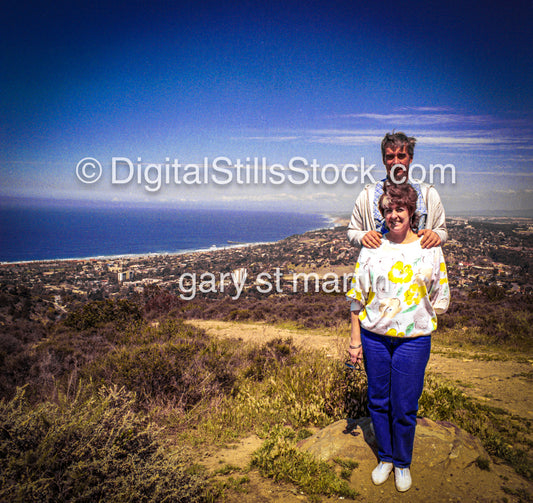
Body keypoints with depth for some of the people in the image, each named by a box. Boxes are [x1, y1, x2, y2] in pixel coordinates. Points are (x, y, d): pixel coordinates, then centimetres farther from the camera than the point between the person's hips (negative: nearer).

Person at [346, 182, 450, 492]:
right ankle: (385, 458, 36)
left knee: (404, 407, 6)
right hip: (374, 337, 1)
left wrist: (421, 322, 5)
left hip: (413, 339, -1)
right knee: (378, 401, 13)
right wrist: (355, 338, 1)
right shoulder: (372, 248, -1)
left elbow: (441, 297, 9)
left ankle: (403, 463, 32)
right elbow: (357, 295, 2)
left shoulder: (430, 249, -2)